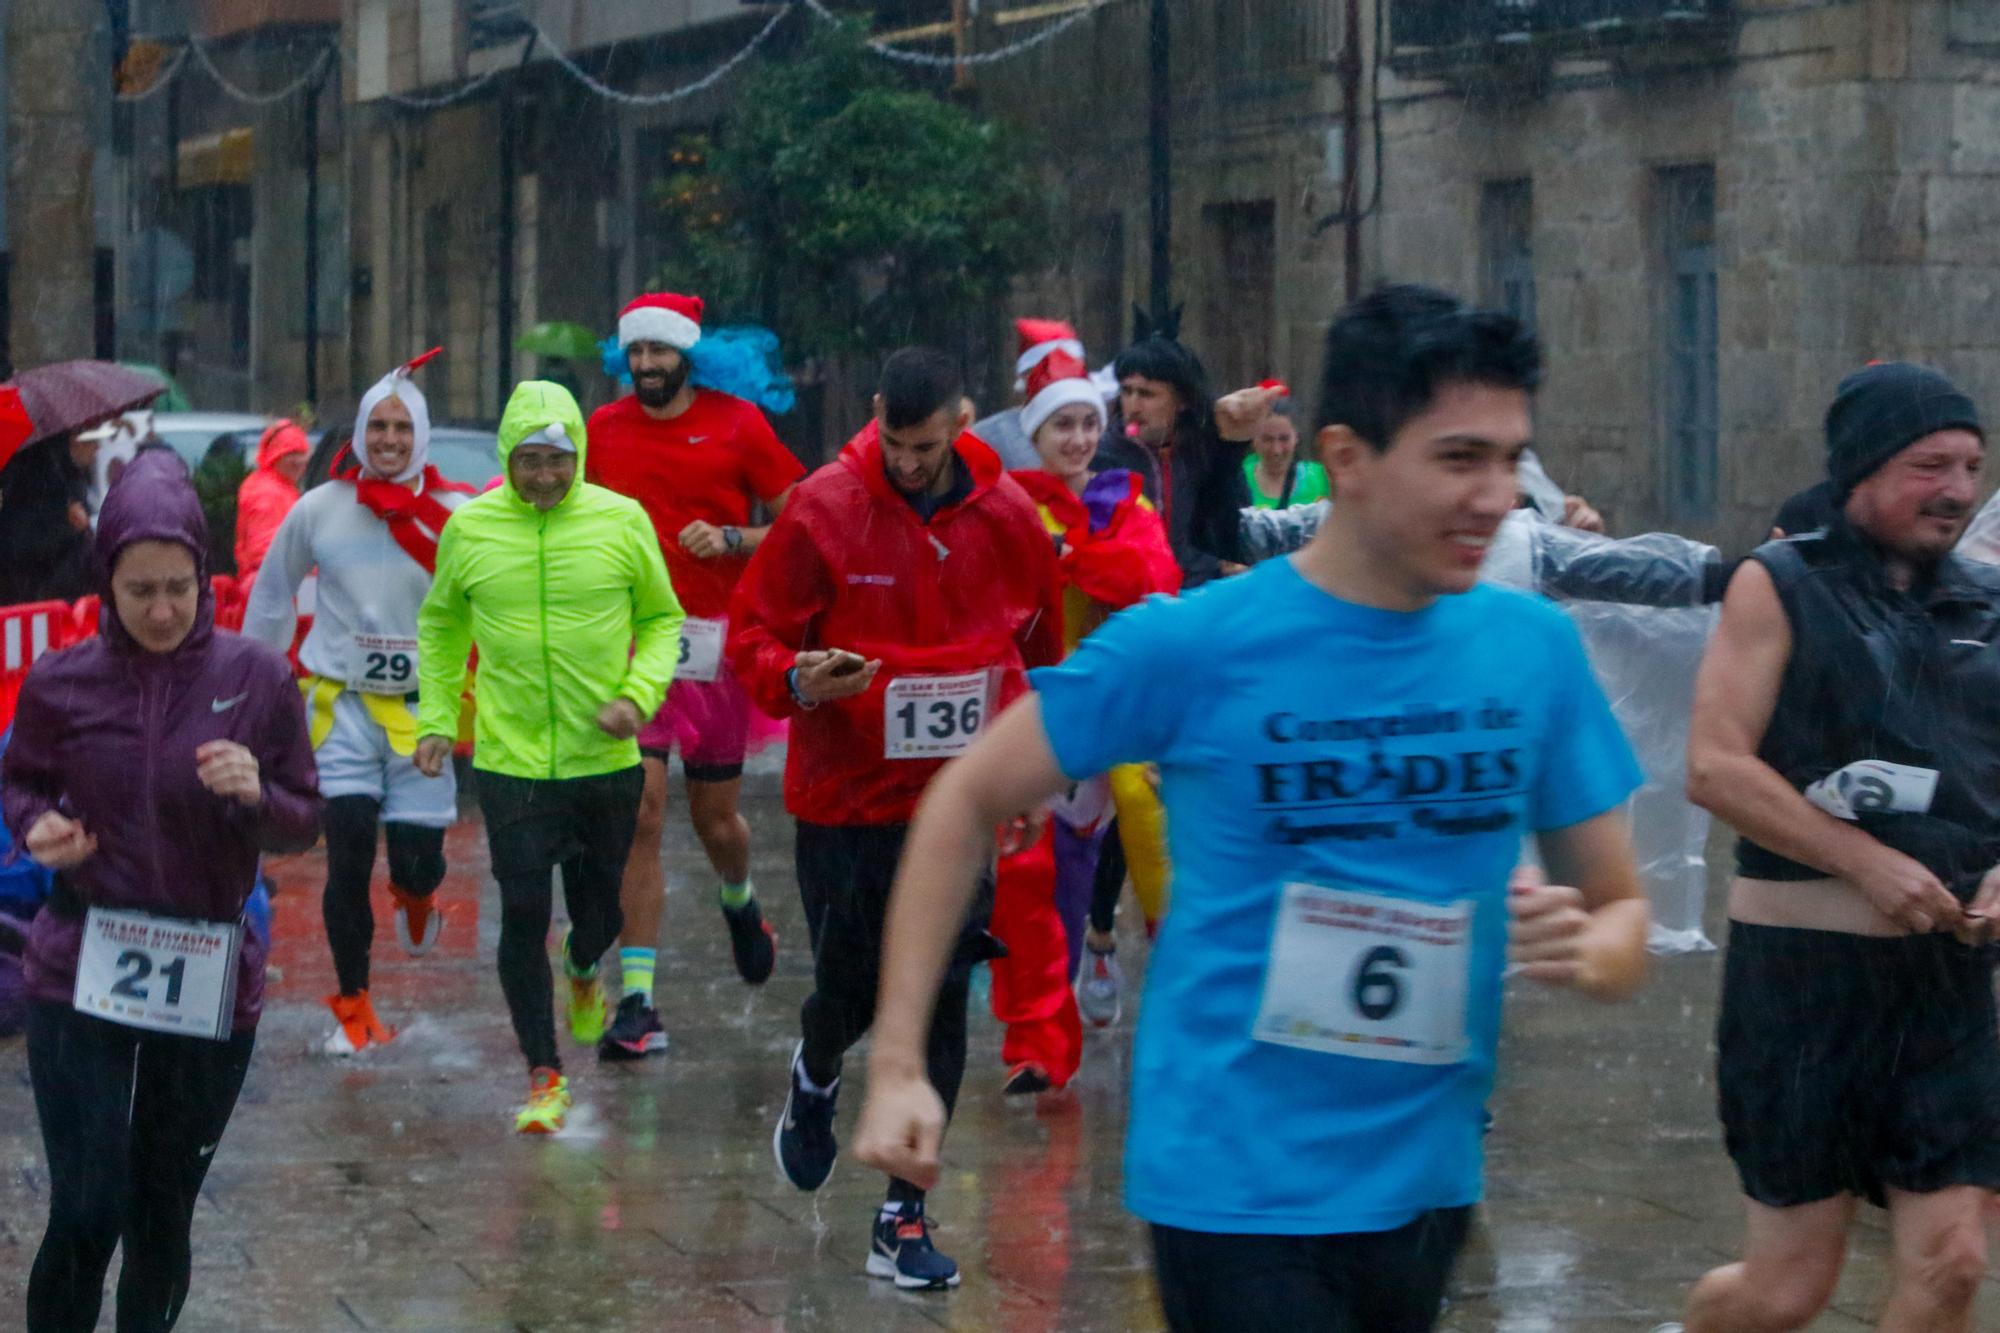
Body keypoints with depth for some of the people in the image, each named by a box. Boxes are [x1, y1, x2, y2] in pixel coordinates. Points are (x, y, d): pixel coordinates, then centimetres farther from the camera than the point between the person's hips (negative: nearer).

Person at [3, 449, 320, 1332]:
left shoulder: (257, 680, -5)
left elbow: (304, 827, 3)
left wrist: (256, 796, -19)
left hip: (210, 983, 1)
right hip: (81, 971, -1)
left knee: (163, 1216, 12)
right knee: (87, 1216, -10)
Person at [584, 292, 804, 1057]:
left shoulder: (738, 426, 0)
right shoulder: (603, 431, 7)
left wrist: (731, 540, -14)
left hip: (716, 644, -1)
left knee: (717, 820, 9)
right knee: (640, 815, -10)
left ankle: (739, 901, 47)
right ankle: (636, 999, -8)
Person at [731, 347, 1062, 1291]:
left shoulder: (1009, 519, -2)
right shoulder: (823, 511, -9)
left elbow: (1043, 649, 13)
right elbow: (751, 632, -5)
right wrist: (796, 681, -26)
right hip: (843, 797, -2)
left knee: (939, 1002, -1)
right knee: (849, 989, 5)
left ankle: (904, 1216, 7)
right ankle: (815, 1082, 43)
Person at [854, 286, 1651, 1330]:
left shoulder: (1534, 649, 0)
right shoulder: (1190, 645, -11)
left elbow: (1620, 910, 8)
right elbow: (972, 798, 0)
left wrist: (1587, 954, -17)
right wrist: (897, 1066, -6)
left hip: (1429, 1186, 5)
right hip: (1240, 1191, -5)